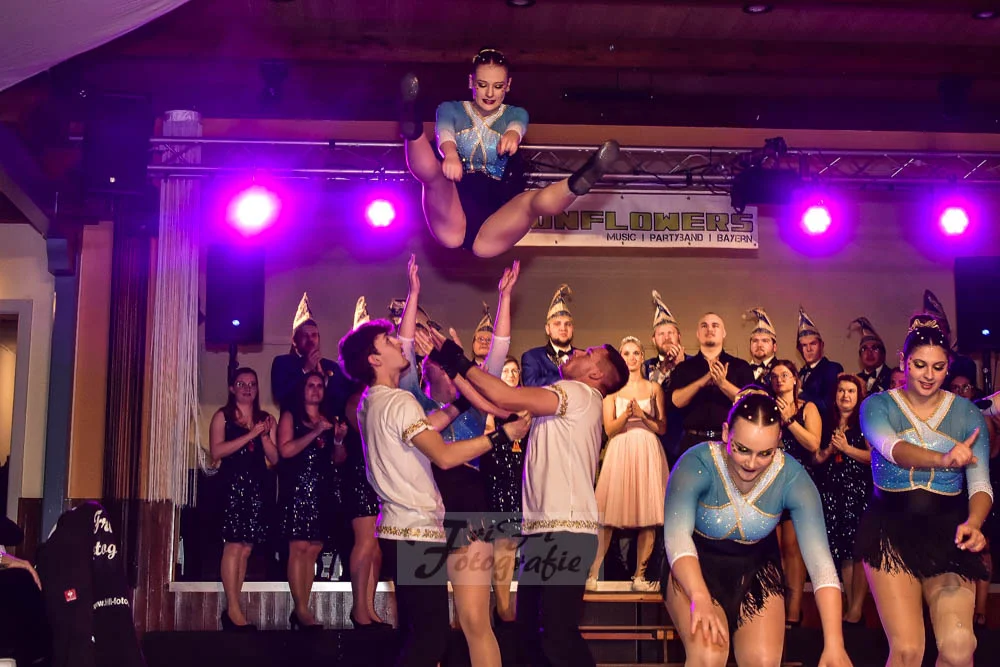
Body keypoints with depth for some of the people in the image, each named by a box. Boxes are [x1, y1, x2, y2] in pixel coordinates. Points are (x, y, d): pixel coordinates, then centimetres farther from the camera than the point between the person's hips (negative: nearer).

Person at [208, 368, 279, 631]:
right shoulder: (222, 416, 5)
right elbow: (216, 451, -9)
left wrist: (264, 435, -4)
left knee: (246, 547, 2)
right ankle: (233, 609, -10)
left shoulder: (266, 419, 16)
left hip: (257, 486, 4)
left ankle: (231, 608, 6)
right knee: (234, 544, -12)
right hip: (232, 483, -4)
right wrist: (250, 435, -11)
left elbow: (274, 458, 12)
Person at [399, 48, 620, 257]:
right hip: (451, 217, 0)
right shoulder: (450, 110, 15)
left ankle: (576, 184, -61)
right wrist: (450, 155, -38)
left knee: (532, 200, -32)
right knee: (433, 172, -30)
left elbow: (517, 126, -9)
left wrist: (512, 135, -38)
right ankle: (413, 128, -60)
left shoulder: (515, 114, 18)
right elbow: (444, 133, -10)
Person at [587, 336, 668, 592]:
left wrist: (642, 415, -11)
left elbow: (662, 428, 5)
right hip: (620, 453, -1)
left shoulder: (654, 388, 9)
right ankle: (593, 573, -3)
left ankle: (639, 576, 6)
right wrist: (627, 413, -16)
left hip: (648, 454, 1)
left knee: (648, 516, -2)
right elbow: (609, 429, 1)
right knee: (609, 515, -7)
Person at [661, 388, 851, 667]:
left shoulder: (792, 477, -21)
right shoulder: (697, 464, -26)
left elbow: (819, 557, -25)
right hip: (695, 567, -2)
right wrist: (700, 598, -55)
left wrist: (834, 644, -33)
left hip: (756, 567, 2)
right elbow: (676, 534, -38)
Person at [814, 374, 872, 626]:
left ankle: (857, 608, -5)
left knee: (859, 550, -8)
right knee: (841, 550, 4)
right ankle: (848, 606, 9)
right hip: (832, 492, 5)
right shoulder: (829, 424, 15)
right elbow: (818, 458, 16)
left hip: (859, 491, -5)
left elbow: (874, 456, -8)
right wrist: (830, 448, -2)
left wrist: (847, 448, -12)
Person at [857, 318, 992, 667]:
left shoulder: (966, 413, 5)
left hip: (949, 532, 2)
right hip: (892, 529, -1)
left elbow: (980, 482, -2)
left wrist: (974, 523, -24)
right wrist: (942, 459, -42)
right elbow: (891, 448, -22)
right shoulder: (877, 405, 0)